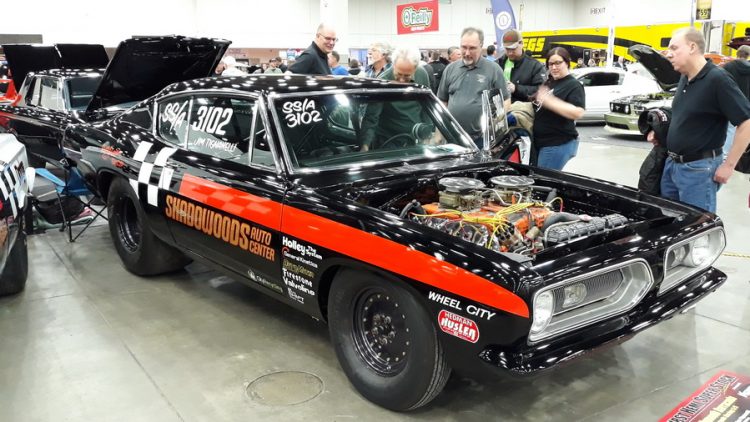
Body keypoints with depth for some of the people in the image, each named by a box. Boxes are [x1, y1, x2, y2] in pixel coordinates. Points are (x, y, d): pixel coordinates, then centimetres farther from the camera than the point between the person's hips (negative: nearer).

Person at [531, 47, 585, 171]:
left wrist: (549, 100, -30)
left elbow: (578, 113, -25)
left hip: (559, 144, -9)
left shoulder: (573, 85, -11)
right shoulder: (548, 82, 15)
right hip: (541, 142, 9)